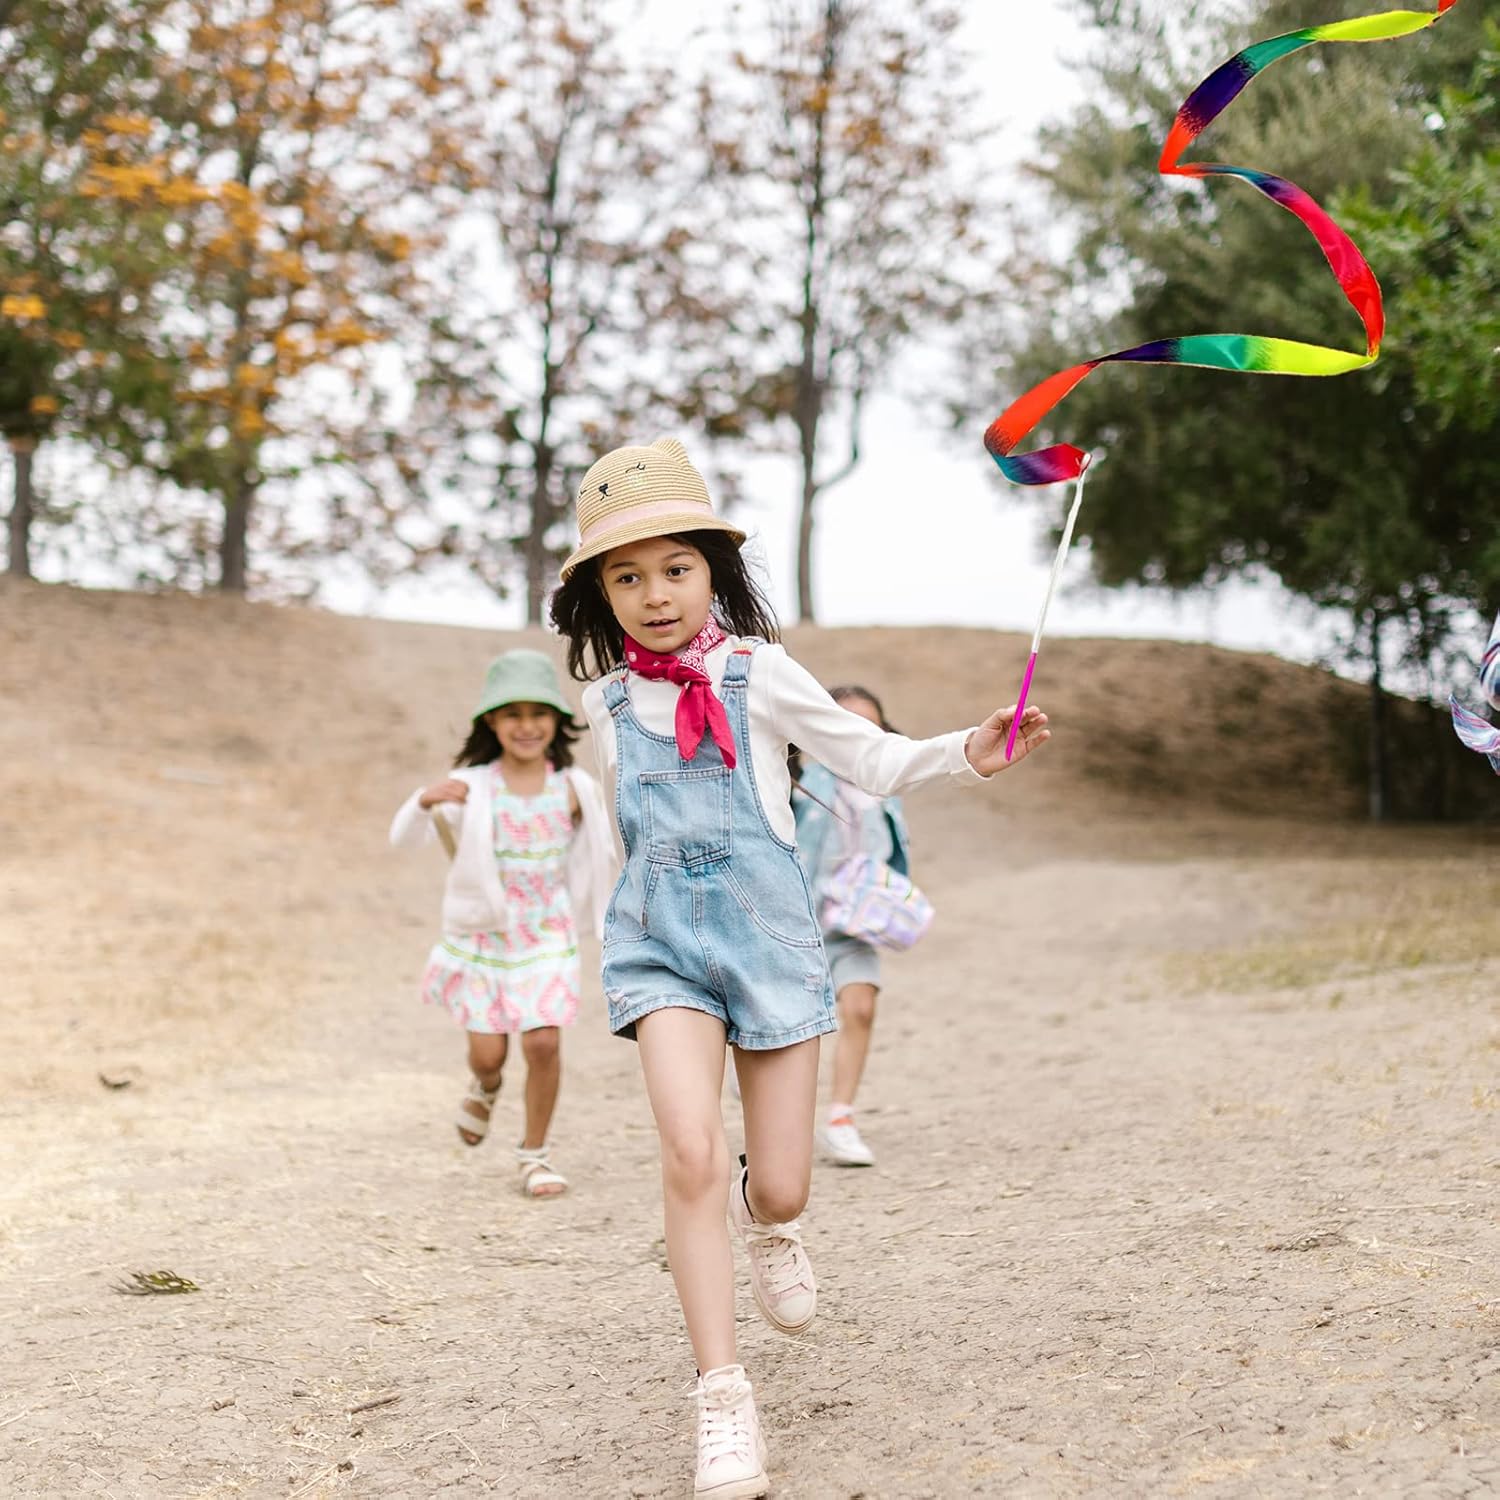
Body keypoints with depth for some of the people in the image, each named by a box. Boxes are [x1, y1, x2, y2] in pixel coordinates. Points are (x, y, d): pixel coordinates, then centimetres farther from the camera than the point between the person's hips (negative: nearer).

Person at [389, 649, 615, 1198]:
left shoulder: (572, 788, -6)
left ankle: (534, 1153, 10)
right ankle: (485, 1087, 41)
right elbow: (405, 837, -22)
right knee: (488, 1051, 2)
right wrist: (425, 802, -42)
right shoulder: (472, 787, -13)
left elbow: (594, 855, 9)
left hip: (546, 937, 1)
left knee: (544, 1043, -10)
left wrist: (607, 921, 11)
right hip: (481, 935, -1)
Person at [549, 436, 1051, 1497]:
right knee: (691, 1154, -20)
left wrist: (972, 753, -18)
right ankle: (724, 1399, -11)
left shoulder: (755, 674, -2)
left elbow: (875, 760, -1)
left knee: (782, 1188, 1)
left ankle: (764, 1219, 42)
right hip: (661, 941, 1)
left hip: (768, 932, -1)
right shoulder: (607, 700, 6)